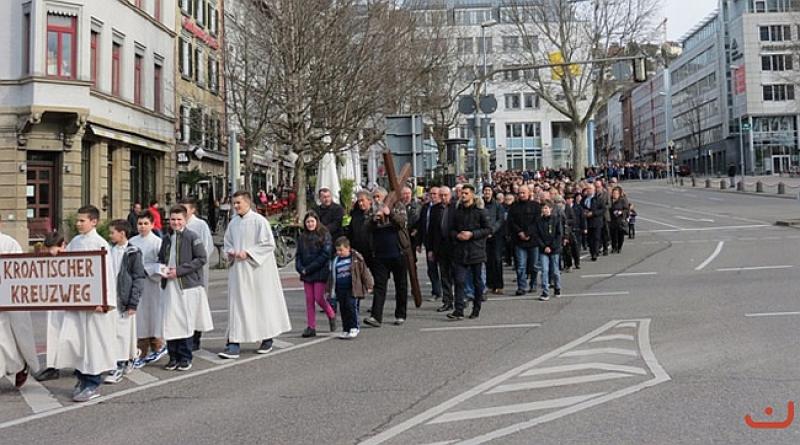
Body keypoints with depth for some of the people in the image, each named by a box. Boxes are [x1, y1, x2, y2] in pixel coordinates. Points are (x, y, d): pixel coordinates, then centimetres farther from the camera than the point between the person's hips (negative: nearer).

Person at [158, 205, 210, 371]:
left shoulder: (192, 237, -5)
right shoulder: (166, 239, 13)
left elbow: (202, 258, -10)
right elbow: (161, 258, 25)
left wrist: (179, 271, -14)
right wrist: (163, 268, 1)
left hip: (187, 286, -5)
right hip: (169, 286, 5)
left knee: (185, 322, 0)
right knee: (169, 322, 4)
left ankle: (185, 358, 11)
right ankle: (173, 357, 16)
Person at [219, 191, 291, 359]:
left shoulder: (259, 221, -9)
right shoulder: (233, 223, 8)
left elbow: (269, 244, -11)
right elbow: (227, 244, 19)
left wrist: (248, 253, -16)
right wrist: (231, 252, -3)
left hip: (257, 269, -5)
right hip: (238, 270, 5)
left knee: (262, 302, 6)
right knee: (237, 305, 0)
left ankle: (267, 340, 23)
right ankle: (234, 345, 1)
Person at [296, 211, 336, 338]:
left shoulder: (324, 235, -5)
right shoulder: (301, 237, 10)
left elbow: (325, 254, -12)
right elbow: (298, 255, 12)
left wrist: (309, 269, -14)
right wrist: (300, 268, -8)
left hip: (320, 272, -4)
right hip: (306, 274, 5)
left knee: (319, 298, -6)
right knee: (309, 300, 6)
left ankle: (332, 316, 20)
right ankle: (311, 327, 10)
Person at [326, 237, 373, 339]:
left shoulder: (356, 258, -4)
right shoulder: (335, 260, 12)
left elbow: (364, 272, -1)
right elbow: (331, 276, 19)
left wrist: (368, 286, -2)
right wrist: (328, 289, 19)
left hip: (353, 289, -5)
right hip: (340, 289, 5)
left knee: (351, 306, -12)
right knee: (343, 309, 7)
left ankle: (354, 328, 0)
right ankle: (345, 329, 17)